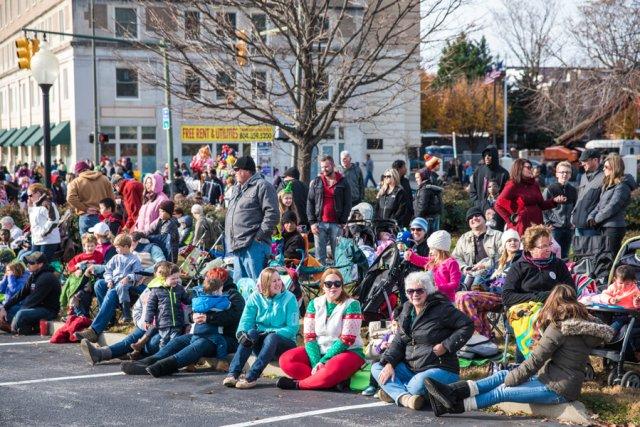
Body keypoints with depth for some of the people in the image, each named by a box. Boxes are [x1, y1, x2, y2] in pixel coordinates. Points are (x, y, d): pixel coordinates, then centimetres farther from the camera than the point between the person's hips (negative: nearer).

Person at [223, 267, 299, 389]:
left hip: (284, 344, -2)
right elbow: (245, 322, -5)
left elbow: (292, 329, -12)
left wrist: (270, 332, -24)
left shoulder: (289, 298, -6)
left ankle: (251, 377, -47)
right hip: (261, 345, 2)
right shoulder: (255, 298, 2)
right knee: (250, 333, -29)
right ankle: (233, 374, -40)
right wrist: (241, 333, -28)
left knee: (272, 337, -35)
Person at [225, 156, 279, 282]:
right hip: (237, 246, 9)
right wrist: (228, 239, 21)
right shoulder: (237, 188, 22)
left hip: (253, 246, -9)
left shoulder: (262, 186, -6)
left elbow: (272, 214, -14)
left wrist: (260, 235, -17)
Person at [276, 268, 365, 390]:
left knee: (333, 369, -40)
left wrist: (323, 361, -20)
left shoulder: (351, 305, -9)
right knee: (285, 360, -17)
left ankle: (298, 384, -18)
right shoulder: (314, 304, 4)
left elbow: (346, 340, -15)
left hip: (347, 352, -5)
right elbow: (309, 337, -3)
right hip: (319, 351, 5)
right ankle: (334, 381, -25)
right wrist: (316, 363, -19)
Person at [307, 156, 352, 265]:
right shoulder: (316, 182, 10)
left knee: (337, 254, 1)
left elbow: (348, 204, 4)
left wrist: (343, 222, -5)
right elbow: (310, 202, 8)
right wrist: (312, 222, -2)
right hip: (320, 224, 1)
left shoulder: (342, 182, 5)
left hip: (336, 224, -1)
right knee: (320, 255, 2)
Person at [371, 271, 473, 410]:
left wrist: (446, 345, -16)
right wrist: (389, 363, -8)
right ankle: (404, 397, -31)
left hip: (441, 369, -8)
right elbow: (398, 342, 9)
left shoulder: (441, 309, -10)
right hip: (410, 368, 8)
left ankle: (394, 391, -11)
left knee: (418, 384, -40)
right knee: (376, 368, -8)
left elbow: (467, 326, -10)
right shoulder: (406, 311, 11)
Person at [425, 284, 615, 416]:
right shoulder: (585, 324, 9)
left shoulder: (558, 327, -16)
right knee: (502, 375, 3)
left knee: (502, 390, -9)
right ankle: (452, 392, -8)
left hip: (557, 389, -8)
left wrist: (511, 379, -4)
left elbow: (535, 361, -16)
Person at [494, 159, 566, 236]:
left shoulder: (534, 185, 14)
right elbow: (498, 205, -8)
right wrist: (512, 218, -9)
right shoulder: (513, 186, -5)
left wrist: (555, 200, 5)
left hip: (537, 224, 6)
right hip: (522, 226, -6)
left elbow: (541, 205, 20)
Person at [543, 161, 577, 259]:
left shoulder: (573, 191, 11)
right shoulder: (550, 189, -2)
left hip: (568, 229, 4)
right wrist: (547, 223, -8)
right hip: (554, 227, -4)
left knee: (564, 256, 8)